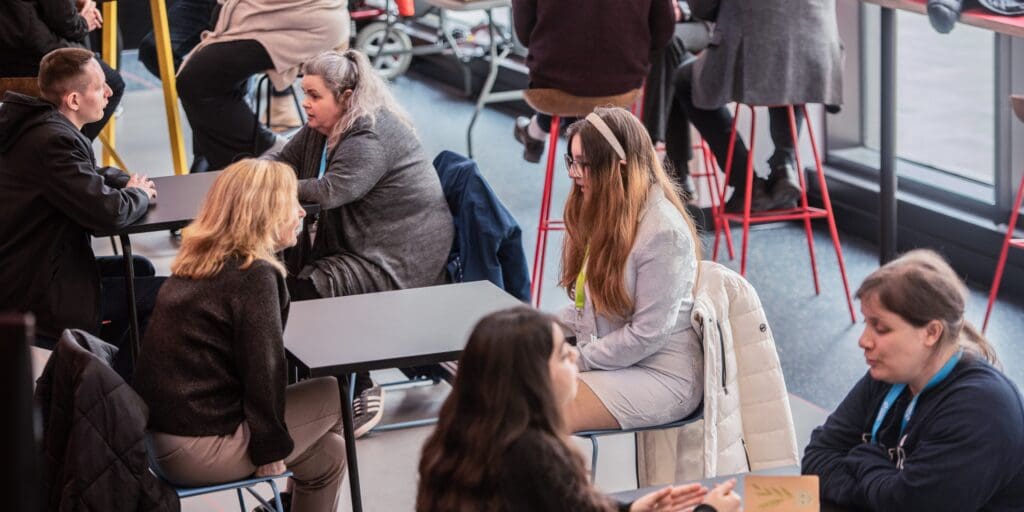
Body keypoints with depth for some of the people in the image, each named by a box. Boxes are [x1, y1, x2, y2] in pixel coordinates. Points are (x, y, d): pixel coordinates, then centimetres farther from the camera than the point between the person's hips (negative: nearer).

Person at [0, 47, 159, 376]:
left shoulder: (40, 126, 6)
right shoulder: (53, 142, -25)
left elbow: (90, 176, 24)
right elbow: (109, 213, -29)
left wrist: (129, 182, 2)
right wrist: (140, 194, -6)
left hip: (31, 269, 10)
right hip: (35, 296, -10)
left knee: (139, 271, 24)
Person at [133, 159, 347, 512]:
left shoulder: (198, 263, 9)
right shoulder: (254, 275, -17)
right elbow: (263, 371, -16)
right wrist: (271, 449, -7)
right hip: (199, 449, -9)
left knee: (327, 454, 19)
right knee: (336, 394, 6)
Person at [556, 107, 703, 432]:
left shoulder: (664, 232, -19)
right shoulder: (606, 215, 10)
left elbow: (647, 334, -19)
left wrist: (577, 361, -15)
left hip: (662, 378, -9)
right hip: (610, 362, 9)